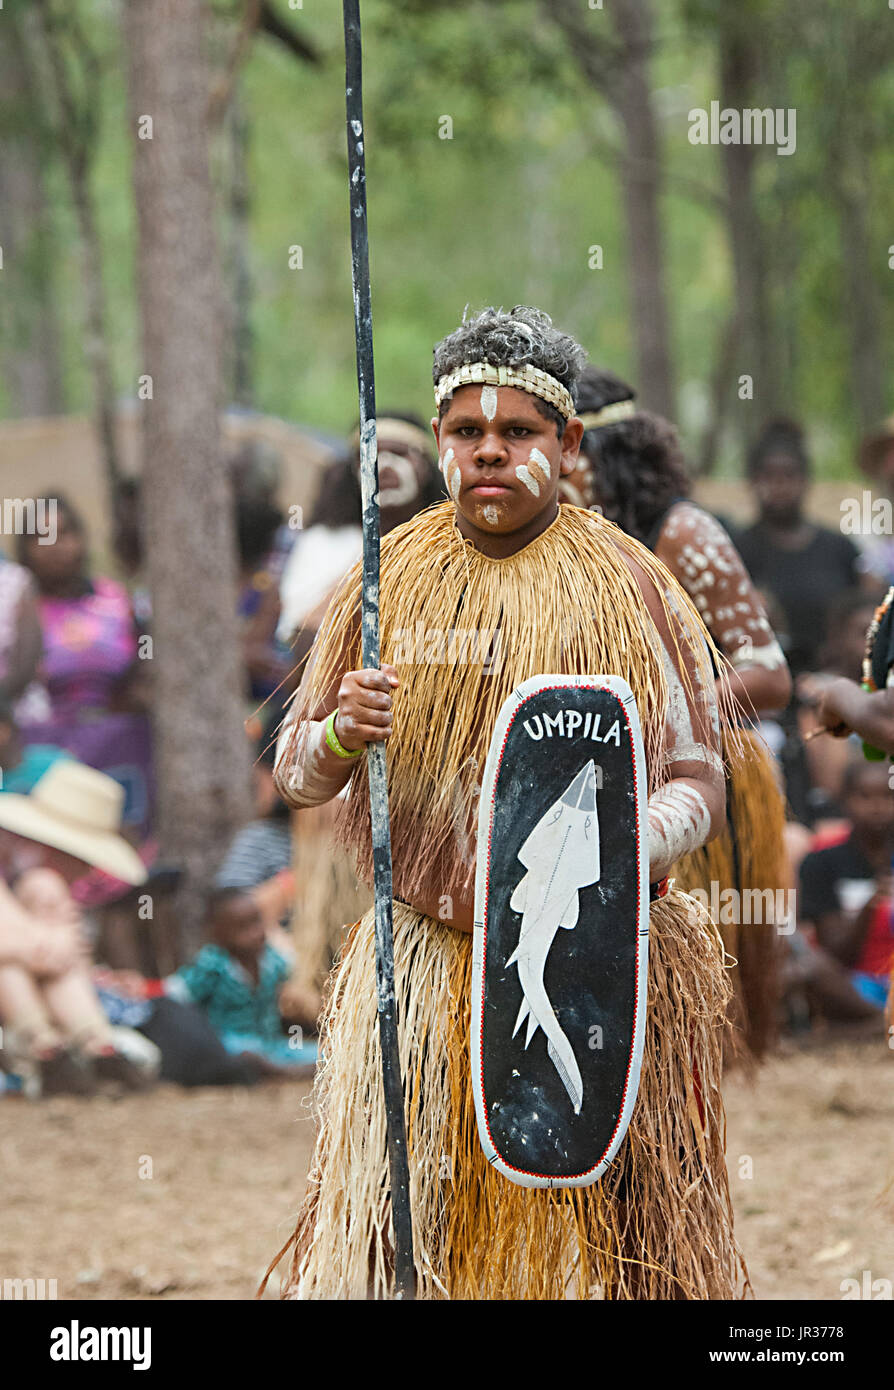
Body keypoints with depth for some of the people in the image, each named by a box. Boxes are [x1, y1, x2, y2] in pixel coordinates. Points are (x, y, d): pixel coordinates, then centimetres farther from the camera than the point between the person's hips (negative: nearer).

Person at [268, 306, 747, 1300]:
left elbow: (698, 781, -1)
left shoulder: (627, 588, 0)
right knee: (394, 1235, -3)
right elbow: (295, 774, 8)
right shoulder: (389, 580, 7)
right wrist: (340, 737, -15)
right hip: (418, 977, 2)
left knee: (580, 1240, -3)